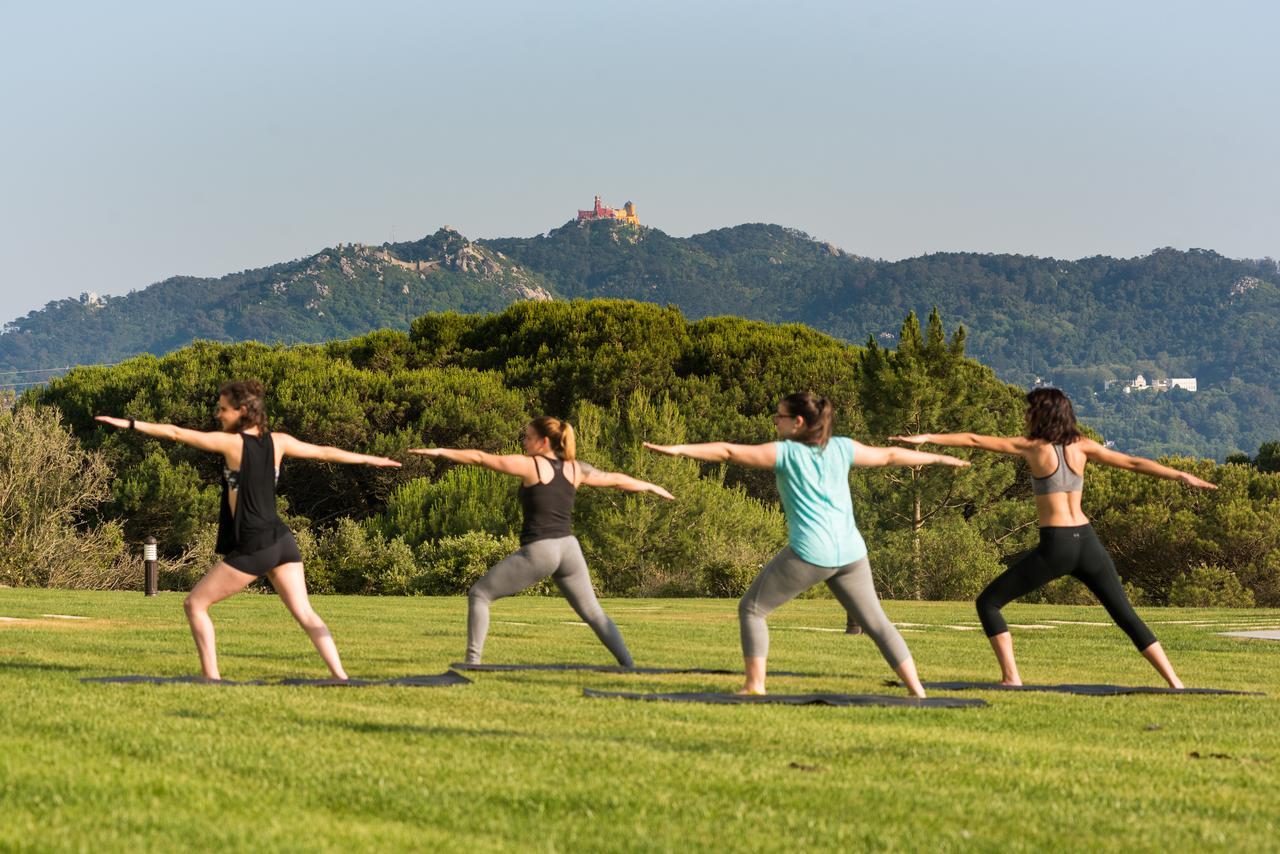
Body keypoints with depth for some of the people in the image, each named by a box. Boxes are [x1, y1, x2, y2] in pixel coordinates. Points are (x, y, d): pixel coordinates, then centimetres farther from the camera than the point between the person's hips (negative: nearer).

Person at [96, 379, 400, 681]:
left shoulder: (231, 442, -9)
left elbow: (176, 433, -11)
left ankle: (211, 675, -3)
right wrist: (370, 459, 32)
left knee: (195, 604, 3)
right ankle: (340, 676, -2)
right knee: (304, 614, 8)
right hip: (283, 540, 7)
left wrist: (131, 424, -9)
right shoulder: (278, 442, 8)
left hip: (252, 548, -7)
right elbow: (324, 452, 19)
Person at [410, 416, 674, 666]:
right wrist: (651, 487, 40)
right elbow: (616, 479, 25)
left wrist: (440, 452, -4)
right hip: (568, 548, 6)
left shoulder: (531, 465, -4)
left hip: (538, 550, -6)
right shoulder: (575, 469, 12)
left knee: (479, 594, 4)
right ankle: (629, 665, 15)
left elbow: (481, 458, -7)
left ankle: (473, 660, -4)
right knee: (592, 612, 18)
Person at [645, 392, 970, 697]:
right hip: (851, 554, 5)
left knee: (751, 609, 8)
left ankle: (754, 686, 1)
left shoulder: (785, 453, -2)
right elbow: (889, 455, 22)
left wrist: (679, 449, -9)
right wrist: (936, 458, 35)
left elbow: (728, 451, -7)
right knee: (876, 622, 15)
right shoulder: (841, 448, 11)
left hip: (809, 554, -5)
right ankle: (916, 689, 10)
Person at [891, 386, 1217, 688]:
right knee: (1126, 615, 13)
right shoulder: (1081, 446, 7)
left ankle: (1011, 677, -5)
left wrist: (928, 438, -1)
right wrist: (1182, 476, 13)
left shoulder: (1032, 447, -2)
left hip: (1055, 546, -5)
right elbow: (1133, 463, 7)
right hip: (1087, 542, 5)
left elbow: (974, 440, -3)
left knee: (988, 603, 6)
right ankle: (1174, 681, 5)